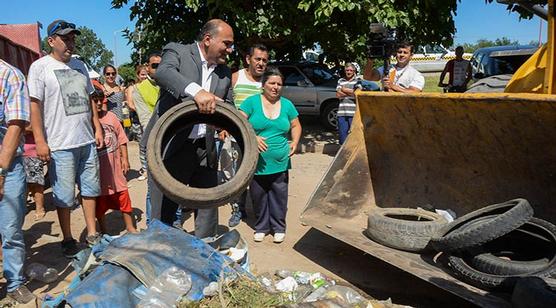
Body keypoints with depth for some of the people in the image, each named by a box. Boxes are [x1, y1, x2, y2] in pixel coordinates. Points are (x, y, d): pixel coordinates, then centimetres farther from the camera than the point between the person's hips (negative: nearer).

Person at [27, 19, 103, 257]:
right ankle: (68, 239, 17)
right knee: (64, 196, 3)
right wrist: (40, 142, -14)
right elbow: (35, 106, -9)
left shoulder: (79, 65, 14)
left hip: (87, 141, 6)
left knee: (90, 188, 12)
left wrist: (97, 128, 11)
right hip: (60, 144, -6)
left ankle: (92, 233, 24)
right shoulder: (40, 67, -4)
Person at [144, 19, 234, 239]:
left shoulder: (225, 72, 12)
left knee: (208, 207, 12)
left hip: (204, 149, 5)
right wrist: (196, 91, -42)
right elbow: (163, 73, -26)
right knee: (163, 213, 4)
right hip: (171, 147, -5)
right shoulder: (177, 51, -4)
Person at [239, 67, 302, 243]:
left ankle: (278, 227, 23)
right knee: (259, 196, 10)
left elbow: (296, 125, 15)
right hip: (257, 162, -1)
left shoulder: (287, 104, 6)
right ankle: (261, 227, 26)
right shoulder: (252, 102, -3)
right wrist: (252, 137, -23)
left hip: (280, 163, 2)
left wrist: (295, 142, -3)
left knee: (279, 197, 7)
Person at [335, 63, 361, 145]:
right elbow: (338, 95, 5)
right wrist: (351, 92, -3)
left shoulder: (358, 80, 7)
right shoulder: (340, 81, 17)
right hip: (342, 112, 3)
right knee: (342, 134, 7)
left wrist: (344, 90, 3)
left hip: (353, 112, -3)